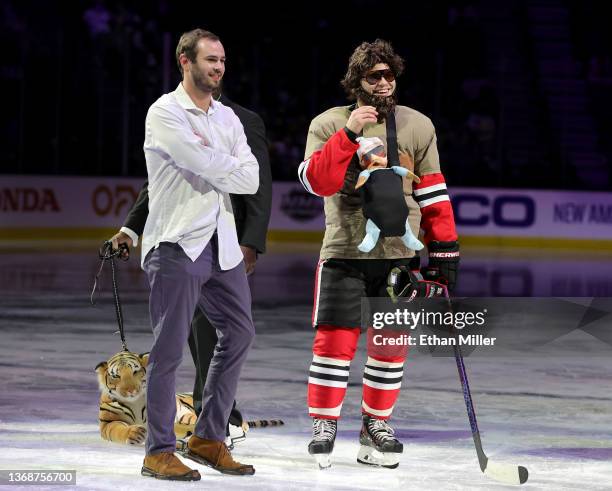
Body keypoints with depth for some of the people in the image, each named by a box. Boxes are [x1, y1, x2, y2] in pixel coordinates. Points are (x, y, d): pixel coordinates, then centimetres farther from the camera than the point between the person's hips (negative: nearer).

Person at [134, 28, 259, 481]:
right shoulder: (165, 113, -7)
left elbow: (251, 180, 3)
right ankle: (159, 452, 2)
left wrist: (214, 167, -10)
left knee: (240, 333, 9)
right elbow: (209, 168, -19)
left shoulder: (228, 118, 14)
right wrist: (233, 168, -1)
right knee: (170, 348, -5)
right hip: (177, 244, -7)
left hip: (223, 244, 8)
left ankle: (209, 439, 20)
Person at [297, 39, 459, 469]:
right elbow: (318, 182, -15)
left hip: (399, 253, 2)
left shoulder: (417, 127, 6)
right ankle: (324, 425, 6)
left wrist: (445, 250, 5)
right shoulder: (329, 124, 0)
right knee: (335, 338, -6)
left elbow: (433, 193, 9)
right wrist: (349, 134, -22)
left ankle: (376, 425, 18)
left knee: (391, 343, 5)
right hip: (345, 252, -2)